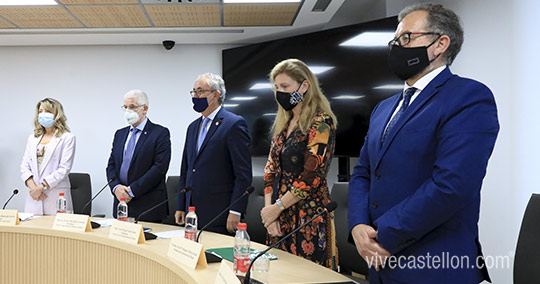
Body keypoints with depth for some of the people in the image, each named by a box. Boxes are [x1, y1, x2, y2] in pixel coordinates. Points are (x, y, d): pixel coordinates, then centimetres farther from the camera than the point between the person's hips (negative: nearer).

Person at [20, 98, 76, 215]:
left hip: (56, 196, -5)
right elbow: (24, 166, 11)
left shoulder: (67, 138, 0)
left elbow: (64, 169, -9)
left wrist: (41, 186, -14)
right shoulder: (32, 138, 18)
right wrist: (32, 187, -6)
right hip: (33, 196, 5)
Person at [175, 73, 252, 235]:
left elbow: (243, 173, -12)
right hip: (192, 212, 7)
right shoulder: (193, 127, 16)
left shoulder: (234, 124, -7)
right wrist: (180, 207, 14)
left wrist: (235, 211, -16)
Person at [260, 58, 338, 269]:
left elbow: (312, 176, -17)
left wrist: (277, 207, -10)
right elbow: (271, 170, 12)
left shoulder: (321, 122, -10)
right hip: (280, 219, 7)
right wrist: (269, 209, -1)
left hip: (308, 218, -7)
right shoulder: (283, 125, 14)